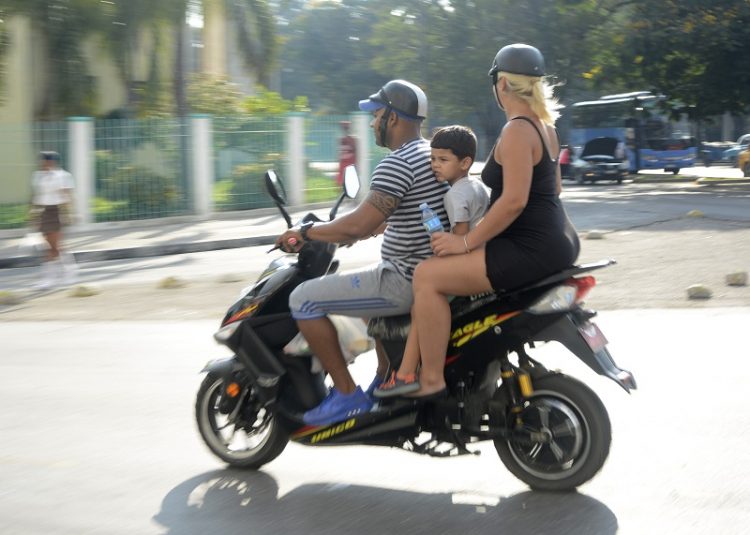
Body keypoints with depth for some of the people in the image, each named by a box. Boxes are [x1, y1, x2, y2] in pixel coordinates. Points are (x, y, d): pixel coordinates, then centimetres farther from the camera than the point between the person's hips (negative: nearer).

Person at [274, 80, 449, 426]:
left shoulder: (397, 163, -19)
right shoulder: (432, 154, 13)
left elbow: (358, 225, -25)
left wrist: (305, 232, -11)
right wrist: (374, 228, 29)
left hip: (406, 281, -10)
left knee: (304, 299, -7)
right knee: (373, 284, 40)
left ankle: (347, 395, -3)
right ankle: (383, 384, 38)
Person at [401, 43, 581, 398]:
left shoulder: (516, 131, -17)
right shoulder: (544, 125, 13)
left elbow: (514, 201, -25)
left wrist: (466, 242, -20)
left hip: (532, 248, -11)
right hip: (558, 240, 11)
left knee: (428, 276, -15)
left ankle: (431, 379, -14)